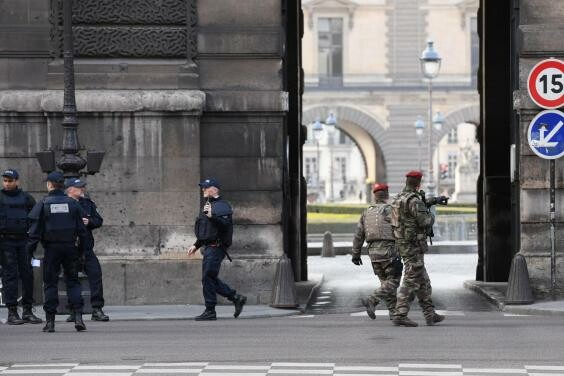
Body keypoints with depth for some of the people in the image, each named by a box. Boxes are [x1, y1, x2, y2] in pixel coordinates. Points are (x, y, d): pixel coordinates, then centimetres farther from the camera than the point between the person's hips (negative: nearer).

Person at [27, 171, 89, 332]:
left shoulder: (43, 204, -4)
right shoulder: (72, 203, 3)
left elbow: (35, 230, -5)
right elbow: (81, 228, 5)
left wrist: (30, 249, 0)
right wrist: (83, 247, 13)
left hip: (51, 248, -2)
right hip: (70, 247, 2)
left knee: (50, 283, 5)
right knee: (72, 281, 8)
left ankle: (50, 321, 3)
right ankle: (78, 317, -3)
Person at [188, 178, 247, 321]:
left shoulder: (222, 206, -8)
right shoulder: (208, 206, 23)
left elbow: (225, 224, -23)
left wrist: (212, 216, -32)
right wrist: (196, 245, 27)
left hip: (216, 247, -10)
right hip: (209, 247, 10)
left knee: (208, 278, -10)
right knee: (211, 278, 9)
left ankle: (210, 311, -5)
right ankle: (237, 298, 16)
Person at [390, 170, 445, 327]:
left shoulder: (399, 198, 13)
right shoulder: (413, 200, -17)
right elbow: (425, 221, -23)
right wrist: (431, 216, 0)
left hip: (403, 244, 10)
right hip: (413, 245, -10)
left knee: (423, 282, 15)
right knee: (411, 282, -8)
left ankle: (430, 314, 19)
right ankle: (400, 316, -10)